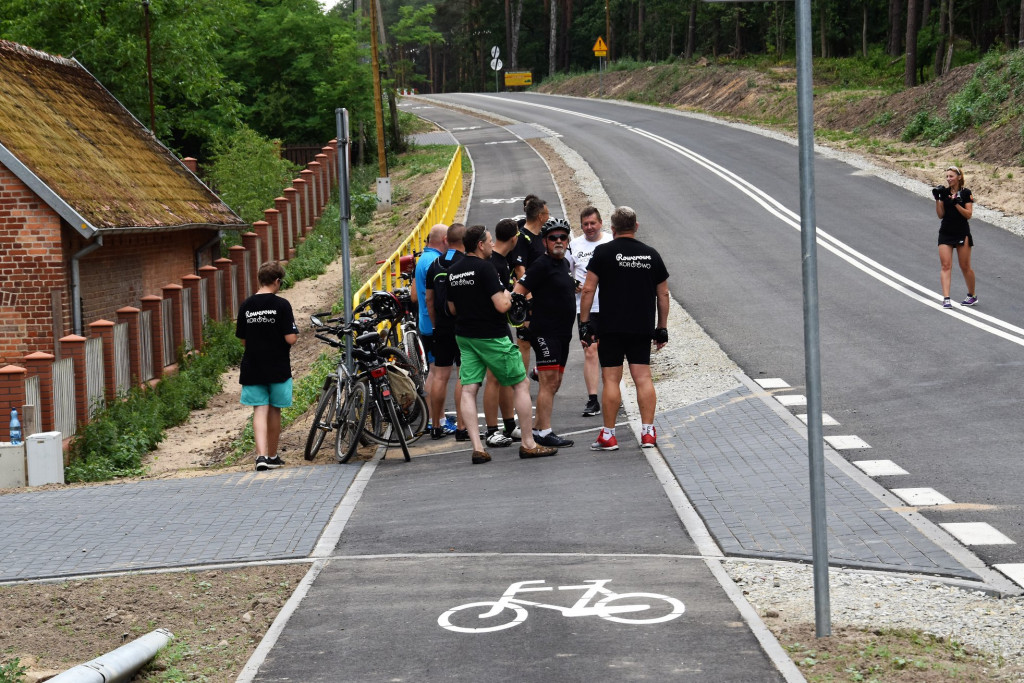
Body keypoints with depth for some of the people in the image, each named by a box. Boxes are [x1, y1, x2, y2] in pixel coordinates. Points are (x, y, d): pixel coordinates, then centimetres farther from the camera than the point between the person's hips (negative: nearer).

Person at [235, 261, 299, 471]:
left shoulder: (246, 305, 1)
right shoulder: (281, 304, -11)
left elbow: (242, 338, 8)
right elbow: (290, 338, -15)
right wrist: (295, 332, 6)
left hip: (252, 367, 2)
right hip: (278, 367, -2)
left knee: (259, 410, -1)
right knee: (274, 411, 12)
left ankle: (261, 455, -20)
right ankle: (272, 457, 23)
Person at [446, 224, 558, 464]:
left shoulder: (452, 271, 8)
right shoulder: (485, 268, -15)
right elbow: (501, 306, -20)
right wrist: (507, 297, 0)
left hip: (464, 335, 7)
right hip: (492, 336, -7)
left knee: (468, 390, 2)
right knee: (521, 384, 4)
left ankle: (477, 447, -5)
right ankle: (528, 444, 7)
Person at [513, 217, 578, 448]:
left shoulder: (564, 263, 15)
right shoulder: (542, 265, -12)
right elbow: (518, 291, -16)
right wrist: (526, 316, -14)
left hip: (563, 332, 10)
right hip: (545, 332, -10)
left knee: (554, 383, 13)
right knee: (549, 382, -11)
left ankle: (537, 428, 21)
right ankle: (545, 433, -10)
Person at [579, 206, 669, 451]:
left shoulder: (604, 252, -3)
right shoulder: (651, 255, 8)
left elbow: (588, 290, -6)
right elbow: (663, 294, 11)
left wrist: (584, 322, 0)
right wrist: (662, 328, 18)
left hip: (611, 327, -3)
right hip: (643, 328, 3)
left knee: (611, 379, 1)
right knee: (643, 378, 6)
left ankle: (608, 436, 3)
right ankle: (648, 433, 2)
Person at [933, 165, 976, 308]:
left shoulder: (966, 193, -4)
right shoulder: (944, 191, 3)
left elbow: (969, 214, -9)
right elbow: (940, 215, 0)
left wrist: (956, 203, -20)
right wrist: (937, 199, -12)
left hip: (962, 233, -2)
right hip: (945, 233, 2)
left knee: (965, 267, 5)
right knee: (945, 265, -8)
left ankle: (972, 296, 22)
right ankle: (946, 299, -13)